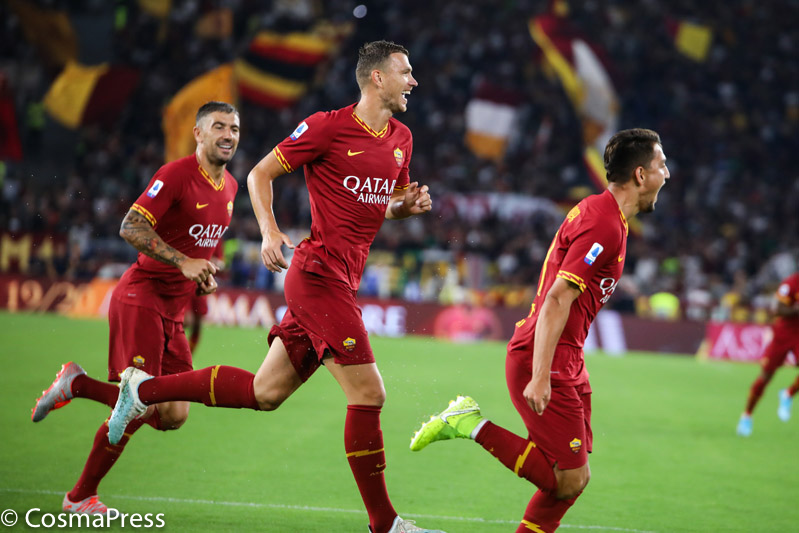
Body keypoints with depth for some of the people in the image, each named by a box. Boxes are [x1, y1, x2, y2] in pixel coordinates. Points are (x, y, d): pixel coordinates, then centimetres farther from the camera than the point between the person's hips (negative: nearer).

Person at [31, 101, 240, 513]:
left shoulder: (229, 186, 12)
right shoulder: (177, 174, -13)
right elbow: (131, 227, -21)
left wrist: (204, 277, 10)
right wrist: (183, 262, -28)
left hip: (172, 312, 8)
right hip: (140, 298, -8)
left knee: (173, 416, 1)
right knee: (140, 407, -17)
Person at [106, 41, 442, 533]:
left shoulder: (401, 138, 13)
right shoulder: (328, 126, -9)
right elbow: (260, 173, -1)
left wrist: (410, 205, 4)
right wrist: (270, 231, -15)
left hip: (341, 281, 8)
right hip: (318, 273, -8)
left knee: (265, 392, 11)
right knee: (368, 393, -10)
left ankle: (144, 388, 23)